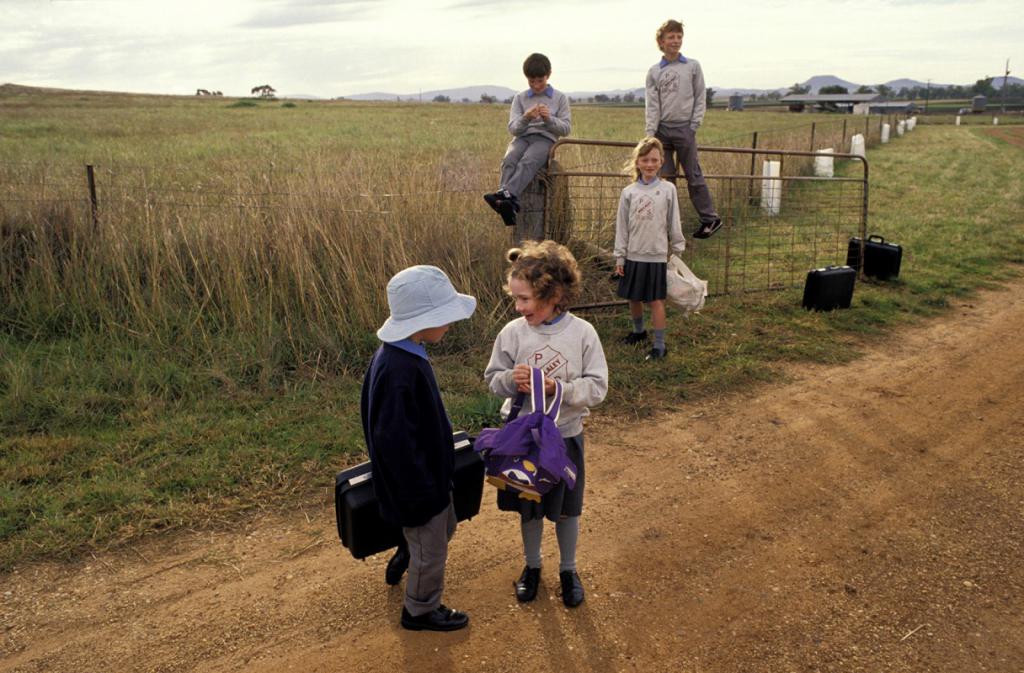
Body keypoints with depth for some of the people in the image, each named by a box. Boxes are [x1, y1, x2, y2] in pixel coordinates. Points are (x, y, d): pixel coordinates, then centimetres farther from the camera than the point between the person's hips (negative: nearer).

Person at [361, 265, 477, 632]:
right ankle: (420, 610, 39)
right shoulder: (398, 371, -35)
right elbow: (395, 442, -31)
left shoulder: (406, 354, -4)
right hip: (416, 485, -9)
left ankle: (403, 561, 55)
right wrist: (421, 494, -21)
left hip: (430, 473, 9)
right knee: (431, 552, 15)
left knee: (444, 527, 30)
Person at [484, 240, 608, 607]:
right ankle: (532, 565, 44)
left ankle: (568, 569, 41)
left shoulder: (582, 333, -16)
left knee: (566, 509, 17)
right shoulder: (512, 333, -11)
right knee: (528, 507, 19)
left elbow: (597, 387, -13)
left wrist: (557, 388, -28)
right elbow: (493, 380, -1)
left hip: (565, 436, -1)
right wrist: (511, 380, -23)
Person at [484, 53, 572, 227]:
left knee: (527, 162, -36)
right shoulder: (520, 98, 16)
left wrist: (549, 119, -12)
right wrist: (525, 118, -14)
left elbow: (566, 128, 7)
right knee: (508, 161, -33)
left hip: (545, 139, -2)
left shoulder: (560, 98, 13)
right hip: (522, 137, 2)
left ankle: (506, 195, -56)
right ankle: (509, 204, -51)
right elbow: (513, 128, 8)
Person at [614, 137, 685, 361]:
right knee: (633, 298, 15)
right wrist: (619, 257, 3)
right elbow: (622, 227, 4)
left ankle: (660, 345, 8)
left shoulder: (668, 189, -2)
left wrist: (678, 250, 5)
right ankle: (638, 331, 38)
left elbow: (674, 224, 3)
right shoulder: (628, 192, 1)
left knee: (655, 300, 0)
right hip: (633, 255, 3)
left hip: (657, 256, -3)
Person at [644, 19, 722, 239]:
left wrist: (694, 126, -5)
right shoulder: (654, 71, 6)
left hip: (684, 128, -2)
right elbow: (651, 105, 2)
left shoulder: (693, 66, 4)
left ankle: (710, 218, 9)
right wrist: (650, 133, -8)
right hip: (662, 129, 2)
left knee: (694, 176, 0)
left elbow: (700, 99, 4)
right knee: (665, 177, 5)